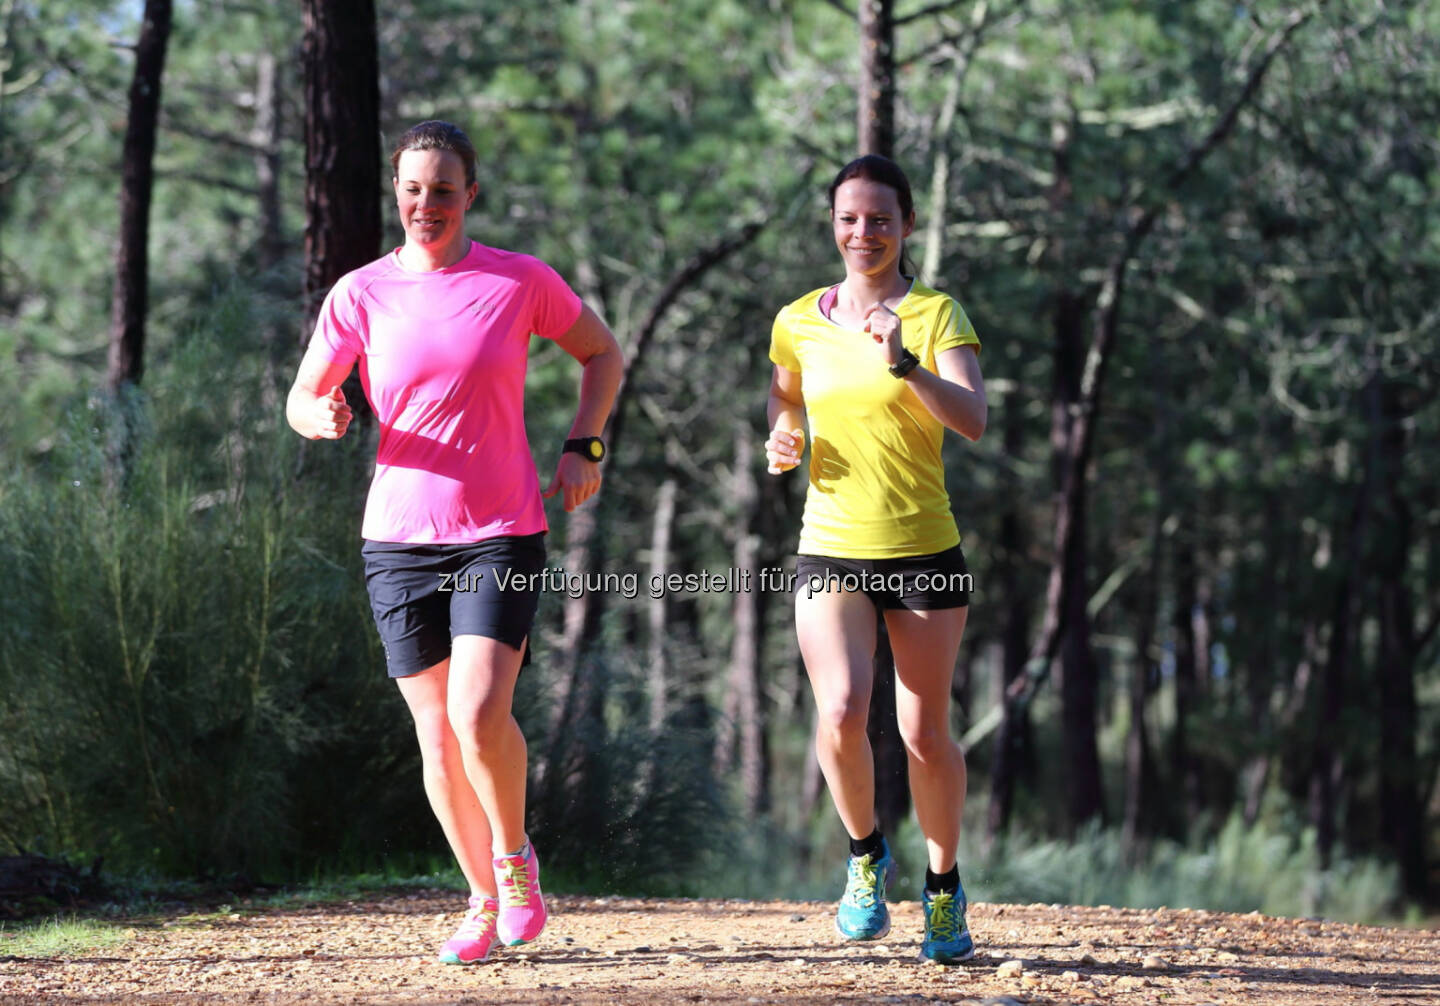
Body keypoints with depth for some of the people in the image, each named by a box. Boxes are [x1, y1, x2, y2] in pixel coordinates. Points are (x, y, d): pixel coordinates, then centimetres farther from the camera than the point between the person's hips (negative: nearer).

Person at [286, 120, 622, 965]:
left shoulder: (521, 281, -1)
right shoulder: (361, 294, 1)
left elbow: (602, 353, 14)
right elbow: (302, 401, 8)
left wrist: (584, 447, 1)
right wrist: (323, 417, -16)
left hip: (503, 532, -2)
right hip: (400, 538, 2)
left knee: (480, 715, -19)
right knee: (437, 736, 3)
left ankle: (514, 854, 8)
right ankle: (487, 904, 21)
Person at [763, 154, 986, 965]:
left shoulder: (936, 315, -4)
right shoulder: (798, 322, 5)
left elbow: (974, 421, -18)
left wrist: (903, 364, -32)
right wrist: (782, 442, 1)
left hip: (925, 552, -1)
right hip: (831, 552, 1)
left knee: (926, 735, 4)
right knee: (841, 715, -19)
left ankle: (944, 885, 28)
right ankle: (866, 856, 9)